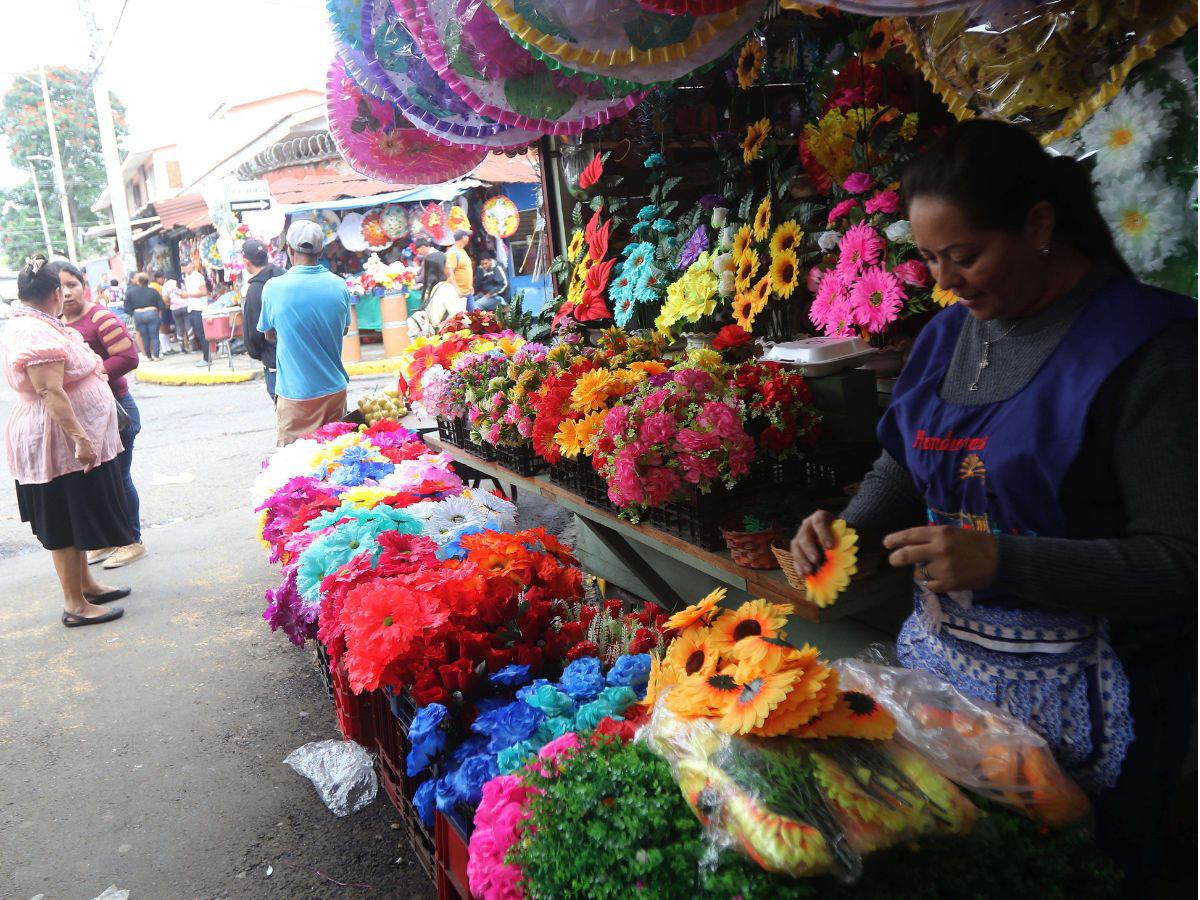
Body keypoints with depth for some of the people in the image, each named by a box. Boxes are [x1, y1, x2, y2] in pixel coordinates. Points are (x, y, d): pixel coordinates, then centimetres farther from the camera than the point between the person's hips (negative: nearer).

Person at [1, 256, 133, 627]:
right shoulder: (39, 333, -21)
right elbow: (51, 393, -28)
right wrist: (79, 438, -30)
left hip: (64, 441, 10)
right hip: (59, 442, -10)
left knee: (75, 518, 19)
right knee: (66, 523, -2)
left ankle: (86, 585, 32)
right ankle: (75, 606, 6)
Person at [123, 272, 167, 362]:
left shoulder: (130, 292, 4)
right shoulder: (152, 291, 3)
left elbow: (127, 308, 4)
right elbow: (162, 306, 2)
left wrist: (133, 314, 20)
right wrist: (160, 314, 17)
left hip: (138, 315, 1)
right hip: (152, 313, -1)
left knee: (144, 337, 11)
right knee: (154, 336, 2)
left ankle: (148, 356, 17)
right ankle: (156, 356, -1)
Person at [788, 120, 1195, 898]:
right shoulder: (951, 332, 4)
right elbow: (905, 464, 14)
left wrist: (1001, 562, -28)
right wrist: (850, 527, -6)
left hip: (1074, 695, -5)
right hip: (940, 656, 6)